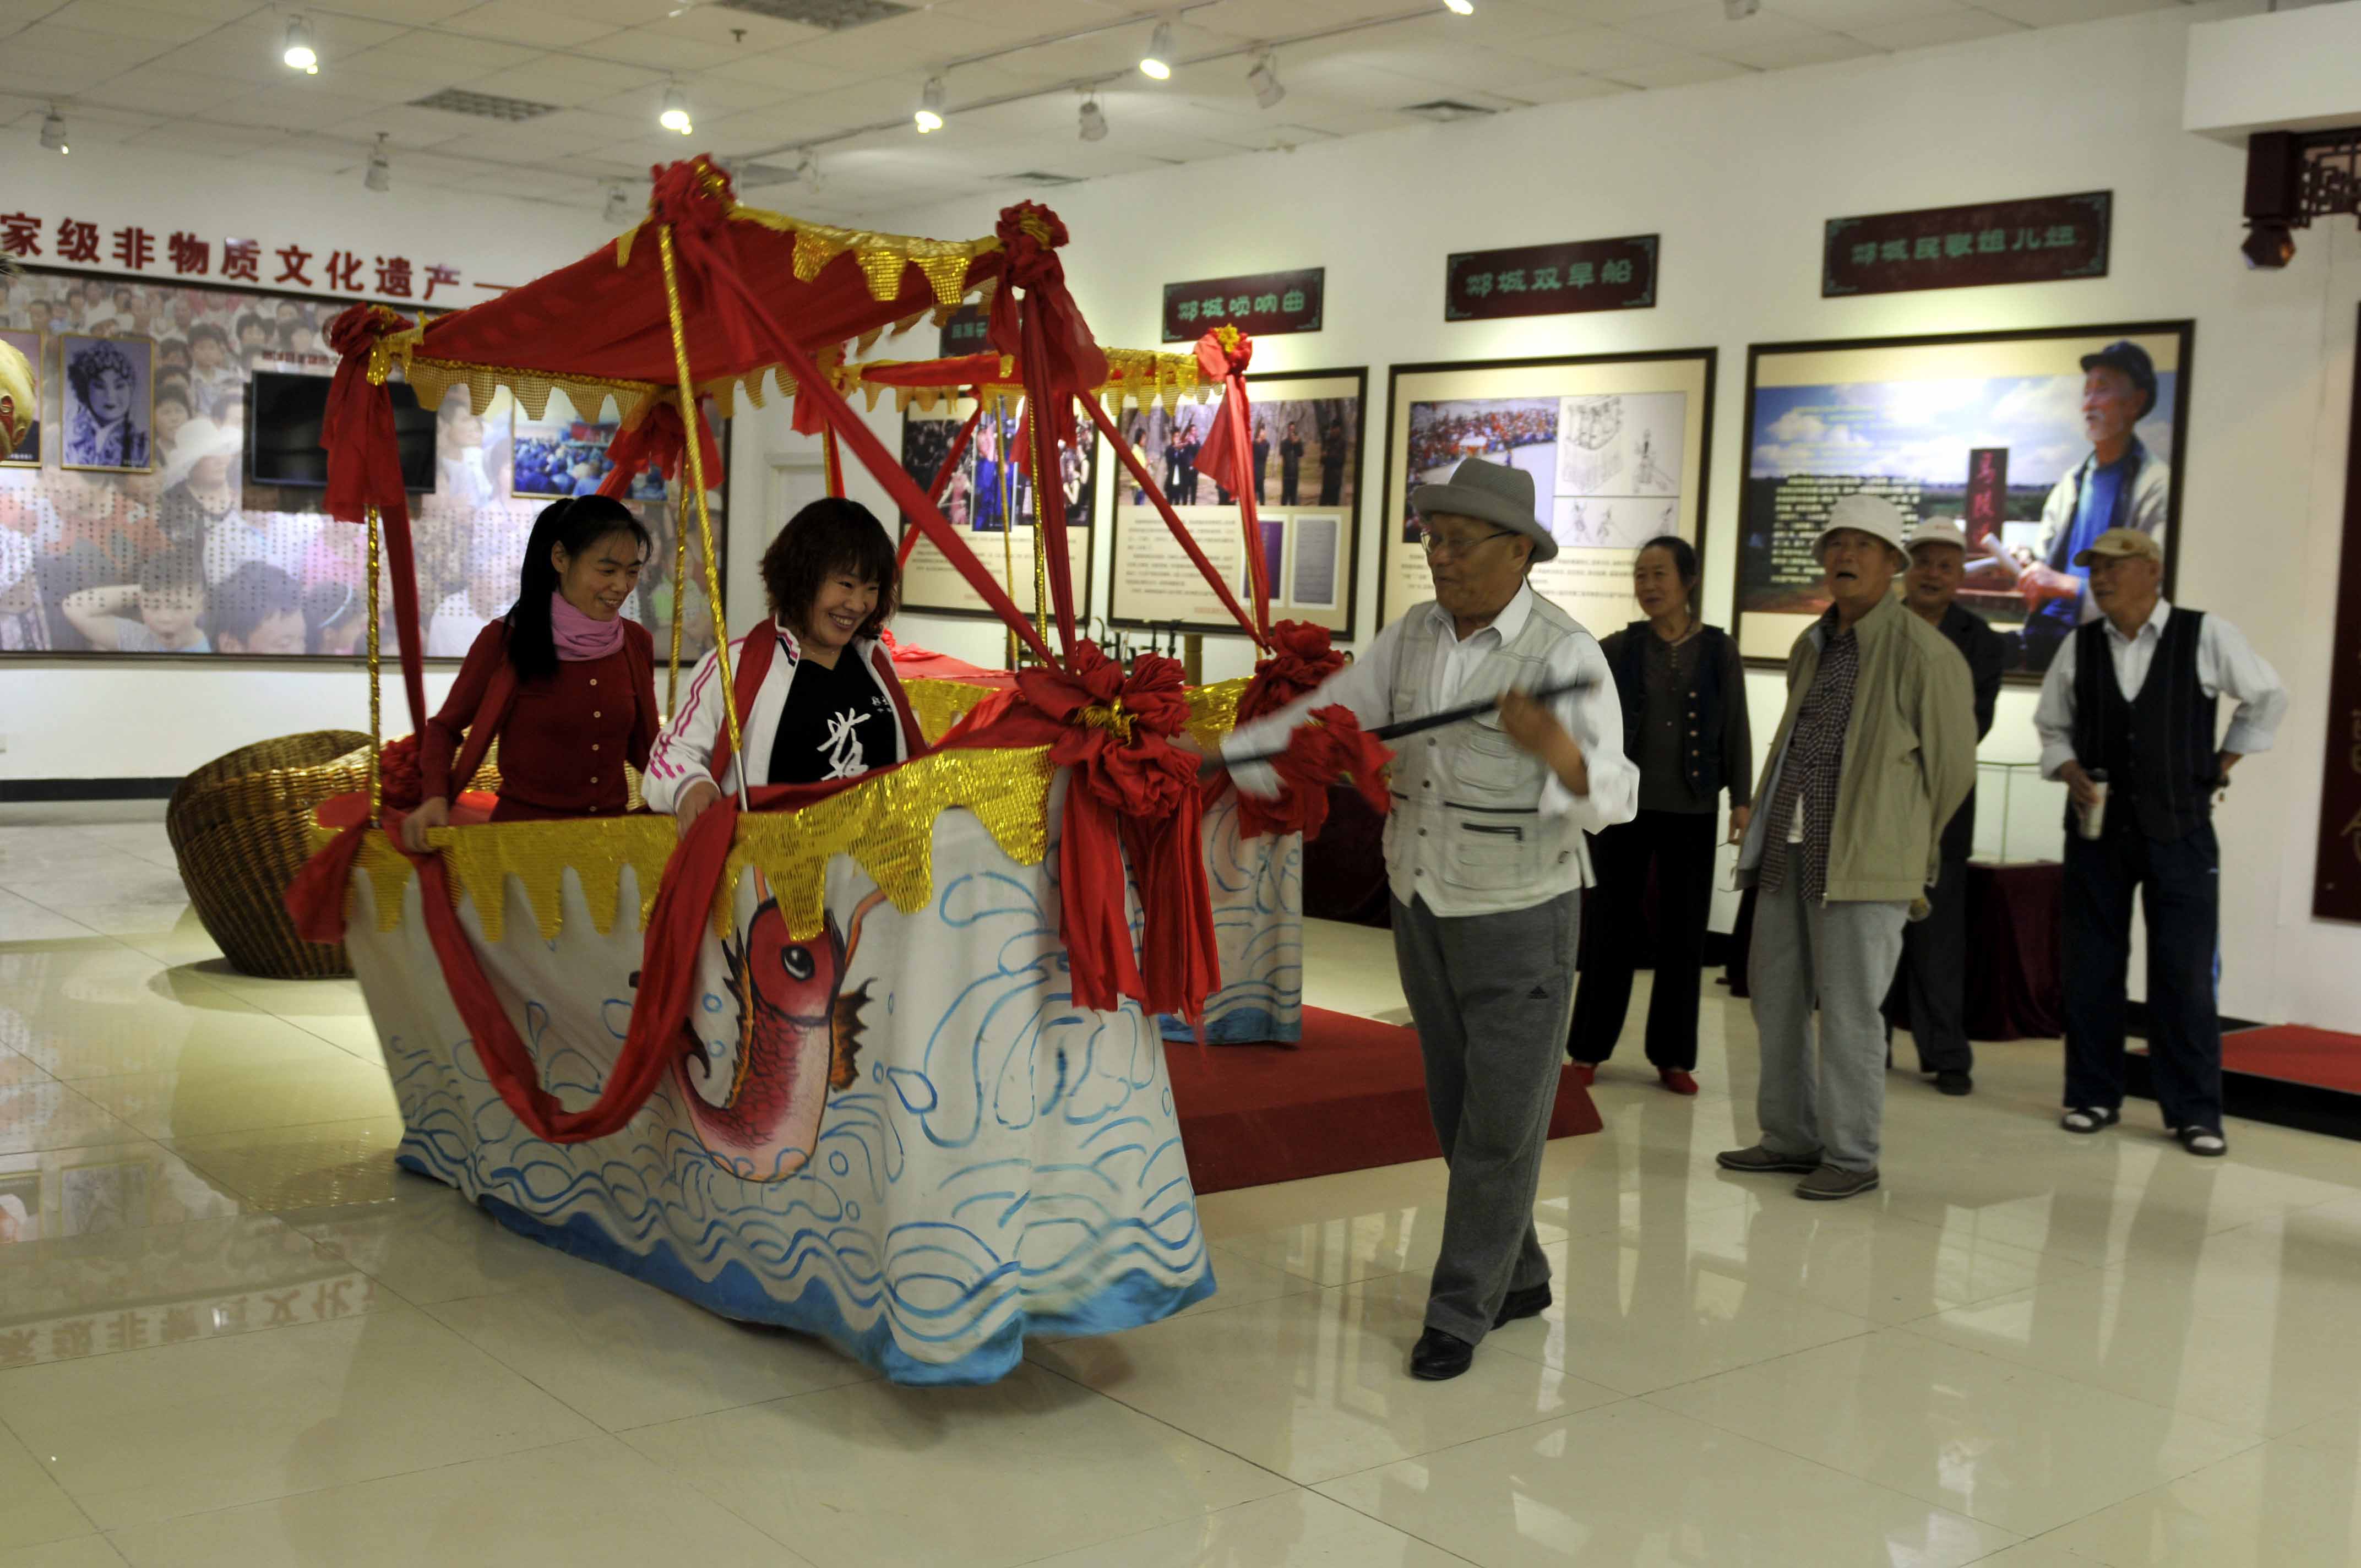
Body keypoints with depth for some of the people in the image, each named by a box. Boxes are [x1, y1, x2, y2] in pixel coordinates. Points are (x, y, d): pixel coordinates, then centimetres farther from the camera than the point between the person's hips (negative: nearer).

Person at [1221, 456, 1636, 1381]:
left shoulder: (1564, 655, -19)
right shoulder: (1414, 636, 0)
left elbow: (1612, 795, -30)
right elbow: (1323, 719, 6)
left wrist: (1556, 750, -51)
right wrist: (1214, 761, -3)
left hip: (1519, 922, -6)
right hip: (1423, 911, 6)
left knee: (1500, 1125, 2)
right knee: (1459, 1114, 16)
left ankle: (1459, 1314, 15)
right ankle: (1518, 1279, 33)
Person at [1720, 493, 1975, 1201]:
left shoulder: (1923, 652, -8)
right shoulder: (1811, 648, 14)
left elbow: (1953, 763, -1)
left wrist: (1904, 838, 9)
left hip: (1862, 861, -7)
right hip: (1788, 851, 7)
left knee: (1848, 1010, -3)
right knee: (1775, 997, 12)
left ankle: (1852, 1156, 9)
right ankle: (1791, 1136, 25)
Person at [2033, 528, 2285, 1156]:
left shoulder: (2208, 637, -4)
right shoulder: (2080, 647, 3)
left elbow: (2267, 699, 10)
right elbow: (2052, 726, 13)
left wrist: (2221, 767, 7)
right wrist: (2072, 774, -5)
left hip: (2180, 828, -2)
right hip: (2097, 825, 3)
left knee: (2185, 975, -1)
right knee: (2090, 969, 7)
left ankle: (2193, 1112, 9)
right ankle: (2093, 1097, 19)